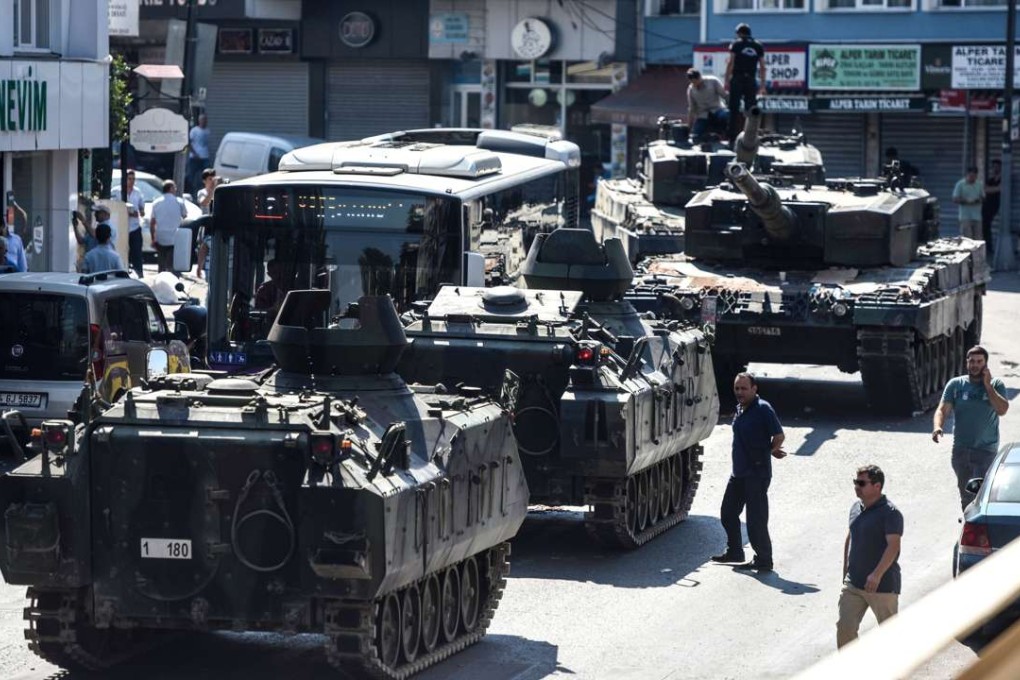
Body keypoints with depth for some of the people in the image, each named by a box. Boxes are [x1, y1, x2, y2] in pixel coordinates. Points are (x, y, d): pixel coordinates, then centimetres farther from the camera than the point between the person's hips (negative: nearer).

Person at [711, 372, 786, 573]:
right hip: (739, 472, 9)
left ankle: (763, 560, 3)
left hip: (757, 473, -9)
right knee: (728, 513, 18)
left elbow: (779, 435, -16)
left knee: (756, 519, -6)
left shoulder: (763, 409, -14)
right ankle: (734, 551, 35)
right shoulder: (740, 409, 12)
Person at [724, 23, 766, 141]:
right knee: (750, 110, 6)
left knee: (734, 109, 0)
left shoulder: (736, 44, 2)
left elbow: (731, 63, -6)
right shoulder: (758, 46, 11)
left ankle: (732, 135, -5)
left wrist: (727, 80, -5)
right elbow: (762, 67, 8)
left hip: (737, 79, -2)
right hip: (751, 80, 2)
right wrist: (762, 85, 11)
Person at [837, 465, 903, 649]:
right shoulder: (856, 509, 9)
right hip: (853, 583, 7)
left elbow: (893, 546, -24)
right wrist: (845, 570, 18)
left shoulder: (890, 513, -15)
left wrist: (877, 574, -33)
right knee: (845, 627, -1)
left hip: (882, 585, -7)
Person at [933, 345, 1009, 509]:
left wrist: (987, 385, -14)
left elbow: (1002, 409, -14)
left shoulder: (996, 385, 1)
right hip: (960, 449, 3)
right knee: (965, 494, 13)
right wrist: (937, 427, -23)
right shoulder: (956, 385, 5)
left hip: (986, 451, -3)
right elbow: (942, 410, -2)